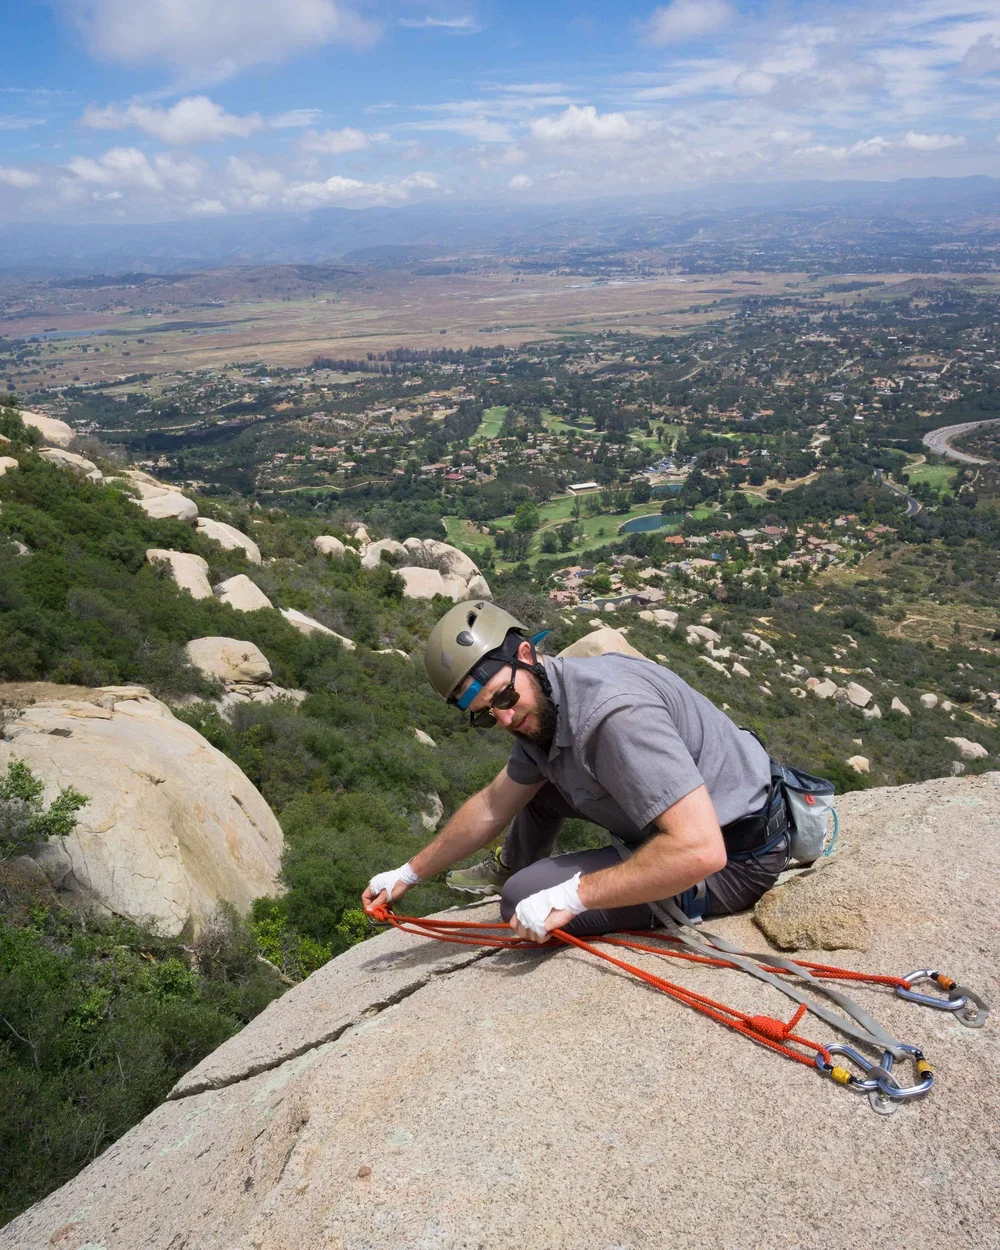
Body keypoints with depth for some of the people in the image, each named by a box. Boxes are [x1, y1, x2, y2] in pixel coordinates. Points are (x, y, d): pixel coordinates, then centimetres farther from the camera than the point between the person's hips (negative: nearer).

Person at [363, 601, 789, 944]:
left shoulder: (614, 714, -33)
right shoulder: (538, 705, -1)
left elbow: (700, 851, -37)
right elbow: (492, 806, 13)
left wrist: (571, 896, -32)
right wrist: (409, 874, 17)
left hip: (733, 856, -9)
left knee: (524, 901, -18)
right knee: (531, 781, 18)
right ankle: (512, 867, 43)